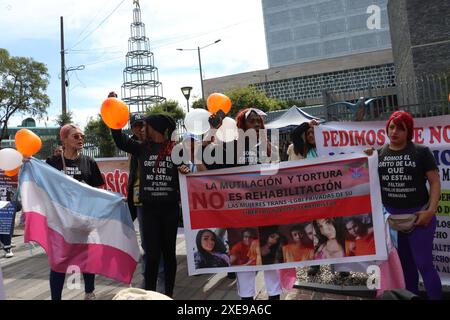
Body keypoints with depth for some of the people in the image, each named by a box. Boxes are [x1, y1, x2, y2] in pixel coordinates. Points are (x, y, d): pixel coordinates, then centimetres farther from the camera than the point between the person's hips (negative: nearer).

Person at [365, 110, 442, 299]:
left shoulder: (421, 152, -6)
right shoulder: (378, 154, 4)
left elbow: (435, 182, -6)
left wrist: (431, 210, -15)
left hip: (418, 215, -3)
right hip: (390, 216, 4)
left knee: (424, 264, 1)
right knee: (405, 263, 17)